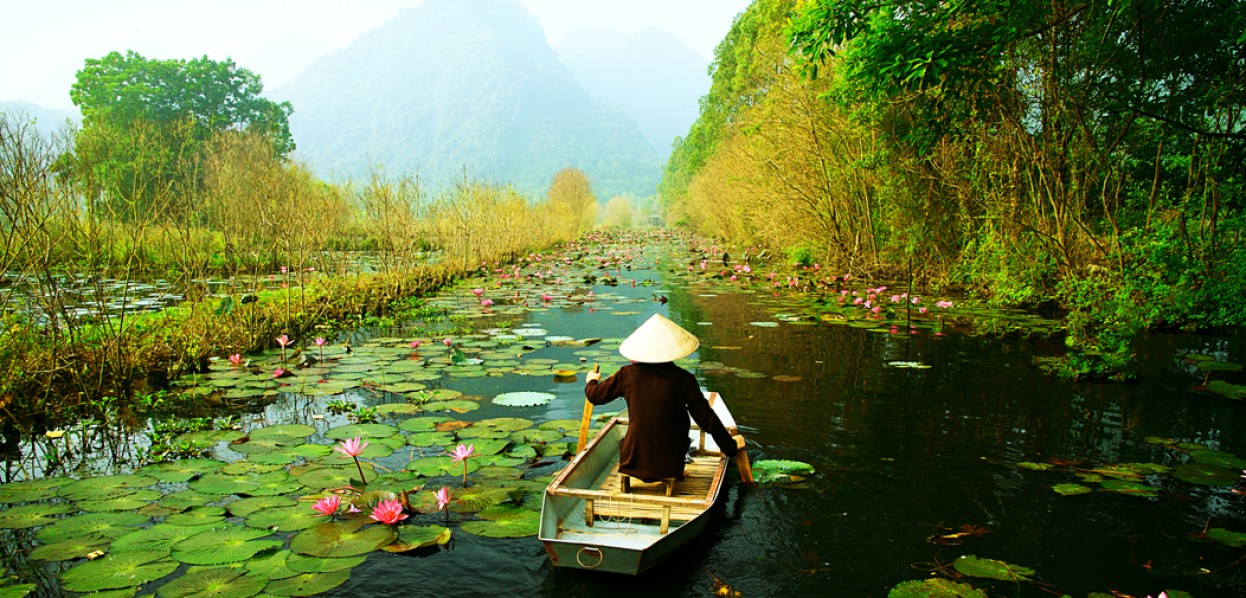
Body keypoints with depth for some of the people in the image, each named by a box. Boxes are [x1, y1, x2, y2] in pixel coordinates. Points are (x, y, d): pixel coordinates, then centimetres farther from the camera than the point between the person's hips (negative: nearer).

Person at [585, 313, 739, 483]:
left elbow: (595, 396, 8)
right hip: (669, 466, -1)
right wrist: (730, 447, 7)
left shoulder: (627, 374, -5)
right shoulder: (683, 379, -9)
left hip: (633, 463, 2)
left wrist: (592, 381, 32)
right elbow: (707, 418, -7)